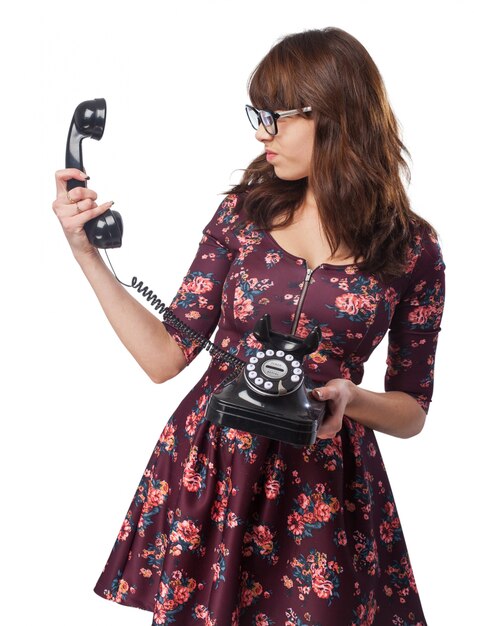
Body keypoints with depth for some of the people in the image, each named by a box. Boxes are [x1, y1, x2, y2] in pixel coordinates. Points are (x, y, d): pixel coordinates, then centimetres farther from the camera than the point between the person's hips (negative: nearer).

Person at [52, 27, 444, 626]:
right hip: (210, 467, 2)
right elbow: (166, 356, -3)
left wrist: (350, 398, -18)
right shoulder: (245, 210, -2)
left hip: (323, 486, -1)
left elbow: (412, 412, 2)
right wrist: (86, 251, -9)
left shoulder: (412, 247, -6)